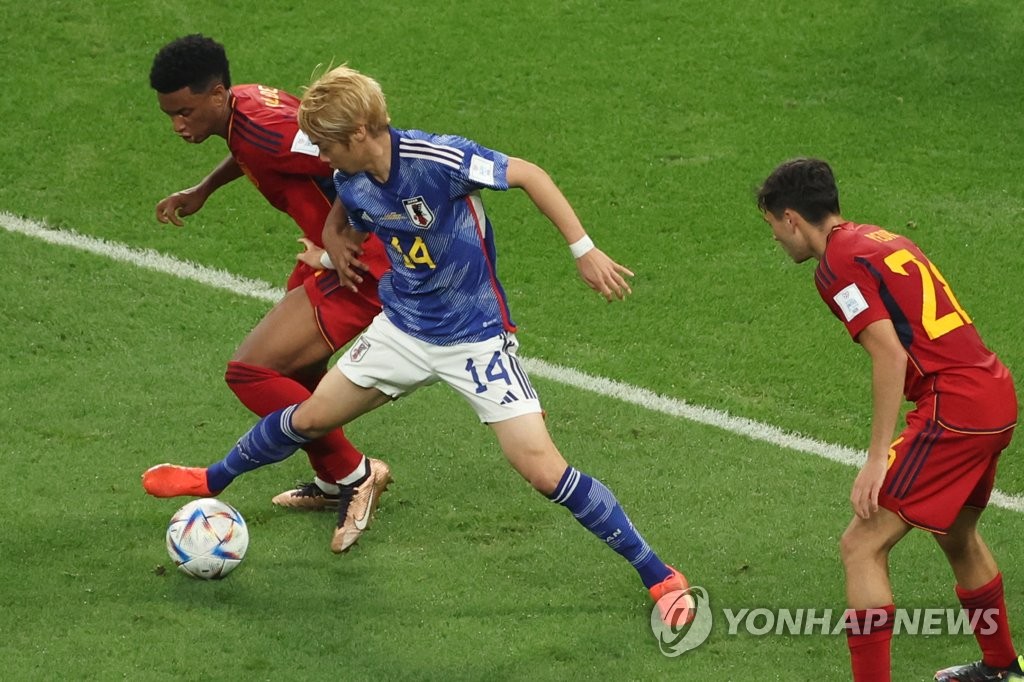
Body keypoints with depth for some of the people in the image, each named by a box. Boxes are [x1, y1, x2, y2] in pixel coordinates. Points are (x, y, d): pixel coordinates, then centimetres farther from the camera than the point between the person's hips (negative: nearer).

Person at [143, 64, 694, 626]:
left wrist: (584, 250, -23)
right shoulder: (350, 182, -4)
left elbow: (527, 175, -21)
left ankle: (658, 576, -5)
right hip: (402, 327, 6)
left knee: (542, 468, -15)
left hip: (475, 337, -6)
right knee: (311, 416, 13)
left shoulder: (434, 159, -27)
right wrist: (337, 241, 0)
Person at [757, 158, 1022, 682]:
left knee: (862, 546, -7)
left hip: (954, 411, -10)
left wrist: (877, 458, -20)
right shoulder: (884, 241, 18)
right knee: (957, 536, 31)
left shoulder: (838, 263, -9)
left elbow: (891, 354, -19)